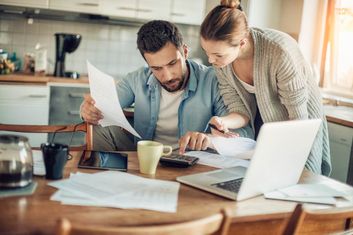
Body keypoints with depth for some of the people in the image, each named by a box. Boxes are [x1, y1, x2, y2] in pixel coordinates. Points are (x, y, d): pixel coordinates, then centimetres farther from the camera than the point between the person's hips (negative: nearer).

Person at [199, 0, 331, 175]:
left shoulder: (279, 51, -36)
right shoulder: (221, 55, -19)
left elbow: (298, 119, -27)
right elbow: (241, 111, -14)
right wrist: (223, 122, -36)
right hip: (260, 128, 4)